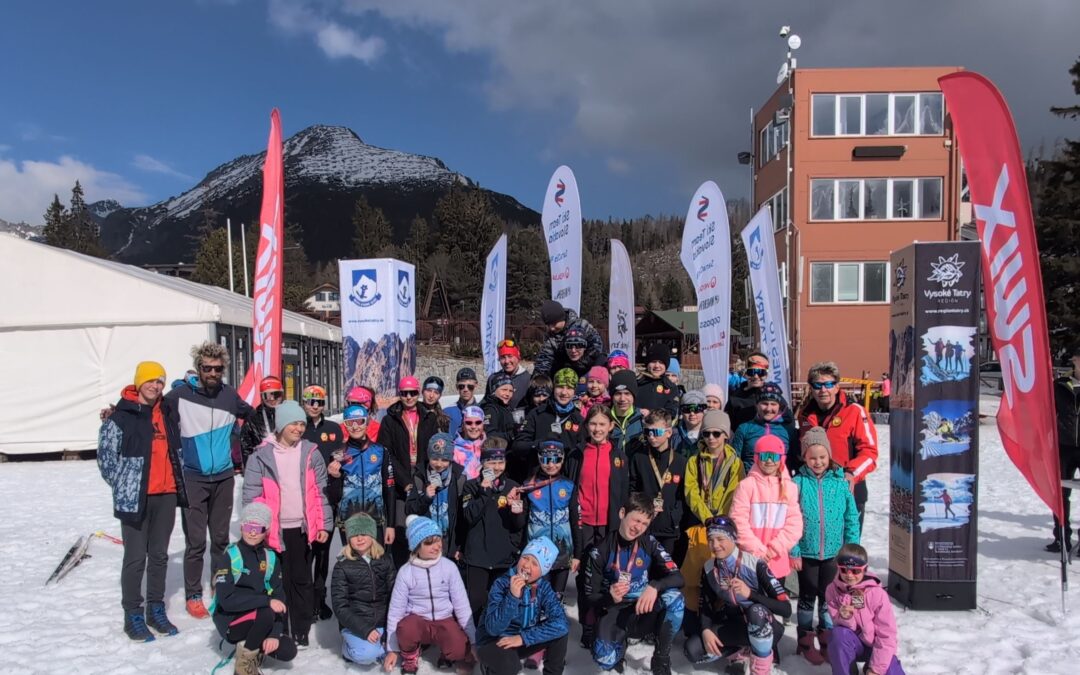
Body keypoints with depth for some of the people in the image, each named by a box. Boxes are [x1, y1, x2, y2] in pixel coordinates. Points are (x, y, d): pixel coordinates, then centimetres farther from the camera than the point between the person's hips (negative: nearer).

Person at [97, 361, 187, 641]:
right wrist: (125, 488, -8)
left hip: (167, 495, 5)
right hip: (135, 498, -5)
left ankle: (156, 609, 24)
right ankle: (133, 615, 12)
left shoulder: (168, 413, 10)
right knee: (135, 558, 1)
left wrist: (179, 484, 14)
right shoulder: (120, 417, -8)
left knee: (159, 555, 13)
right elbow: (106, 457, -7)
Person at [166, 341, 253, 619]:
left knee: (221, 539, 13)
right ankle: (193, 596, 14)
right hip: (193, 479, -3)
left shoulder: (230, 395, 1)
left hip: (224, 478, 3)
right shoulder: (181, 395, -9)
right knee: (196, 542, -1)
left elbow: (250, 415, 19)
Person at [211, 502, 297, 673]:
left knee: (287, 651, -15)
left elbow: (279, 596, -4)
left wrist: (274, 633, -17)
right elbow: (226, 599, -26)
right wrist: (266, 601, -31)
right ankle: (245, 661, -8)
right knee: (267, 613, -32)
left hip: (258, 618, 5)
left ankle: (251, 643, 14)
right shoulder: (231, 555, -15)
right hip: (229, 620, -5)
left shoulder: (270, 557, 0)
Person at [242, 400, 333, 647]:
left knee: (302, 580, 9)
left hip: (302, 529, 2)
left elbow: (320, 492, 5)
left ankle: (300, 631, 20)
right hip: (273, 530, -2)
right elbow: (252, 495, -3)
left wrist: (323, 524, 0)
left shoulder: (311, 453, 4)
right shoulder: (261, 456, -4)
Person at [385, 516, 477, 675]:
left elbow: (462, 604, -2)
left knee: (461, 651, -28)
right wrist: (392, 649, -4)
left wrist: (473, 641, -3)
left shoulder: (449, 567, -6)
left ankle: (448, 653, 10)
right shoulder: (406, 572, -8)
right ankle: (410, 657, -1)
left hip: (444, 621, 1)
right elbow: (395, 610, -4)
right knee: (406, 628, -36)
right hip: (417, 621, 0)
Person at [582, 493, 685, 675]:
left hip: (643, 611, 1)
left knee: (674, 597, -29)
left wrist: (654, 587, -33)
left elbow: (677, 577, -12)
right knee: (605, 660, -29)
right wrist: (611, 599, -27)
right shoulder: (600, 551, -7)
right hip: (613, 612, -1)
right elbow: (590, 596, -4)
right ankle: (620, 642, 11)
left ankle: (661, 658, -8)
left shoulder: (650, 543, -3)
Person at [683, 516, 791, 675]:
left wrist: (750, 594, -36)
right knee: (693, 650, -20)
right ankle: (740, 654, 5)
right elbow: (705, 606, 3)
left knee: (756, 611, -40)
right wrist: (706, 630, -18)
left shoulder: (754, 564, -21)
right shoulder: (708, 568, -6)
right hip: (733, 625, 5)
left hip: (764, 626, -5)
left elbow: (786, 609, -24)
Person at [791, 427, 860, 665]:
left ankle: (827, 640, 32)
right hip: (806, 552, -2)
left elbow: (851, 518, 1)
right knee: (807, 597, 13)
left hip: (833, 552, 2)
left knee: (829, 597, 16)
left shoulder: (840, 482, -4)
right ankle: (806, 641, 27)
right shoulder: (797, 483, -10)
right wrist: (793, 552, -11)